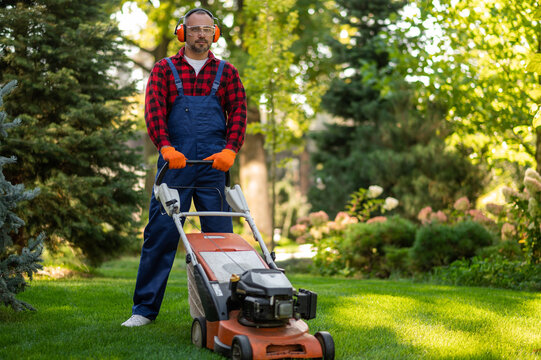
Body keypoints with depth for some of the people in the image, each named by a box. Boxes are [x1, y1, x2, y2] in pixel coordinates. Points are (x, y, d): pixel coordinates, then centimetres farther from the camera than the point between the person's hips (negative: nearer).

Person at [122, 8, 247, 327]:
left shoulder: (226, 72, 14)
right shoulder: (165, 69, 10)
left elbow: (238, 111, 3)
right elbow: (154, 110, -3)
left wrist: (230, 149, -15)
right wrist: (166, 147, -20)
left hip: (214, 164, 1)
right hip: (174, 162, -1)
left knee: (219, 235, 2)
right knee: (160, 232, -1)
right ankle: (145, 308, 7)